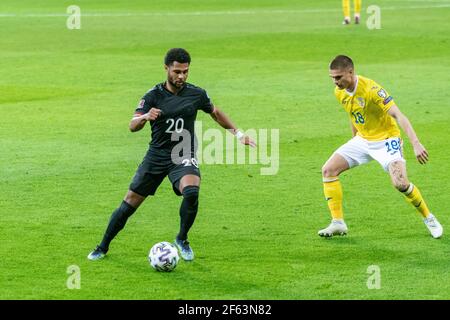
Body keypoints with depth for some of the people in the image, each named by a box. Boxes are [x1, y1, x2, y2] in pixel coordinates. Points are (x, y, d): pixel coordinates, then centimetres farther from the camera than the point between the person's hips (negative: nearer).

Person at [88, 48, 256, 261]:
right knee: (130, 203, 0)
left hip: (183, 156, 0)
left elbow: (215, 113, 18)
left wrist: (238, 133, 17)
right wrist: (145, 117, -39)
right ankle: (103, 248, 19)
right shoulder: (154, 95, -7)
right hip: (156, 155, 1)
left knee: (191, 192, -31)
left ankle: (182, 240, -7)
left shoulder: (196, 94, -3)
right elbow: (133, 126, -17)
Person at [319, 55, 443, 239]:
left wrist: (415, 143, -39)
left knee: (400, 183, -23)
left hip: (386, 139, -7)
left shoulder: (371, 89, -27)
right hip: (362, 140, 7)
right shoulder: (339, 92, -4)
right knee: (328, 170, -7)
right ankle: (338, 223, -2)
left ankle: (429, 219, 2)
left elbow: (398, 115, -31)